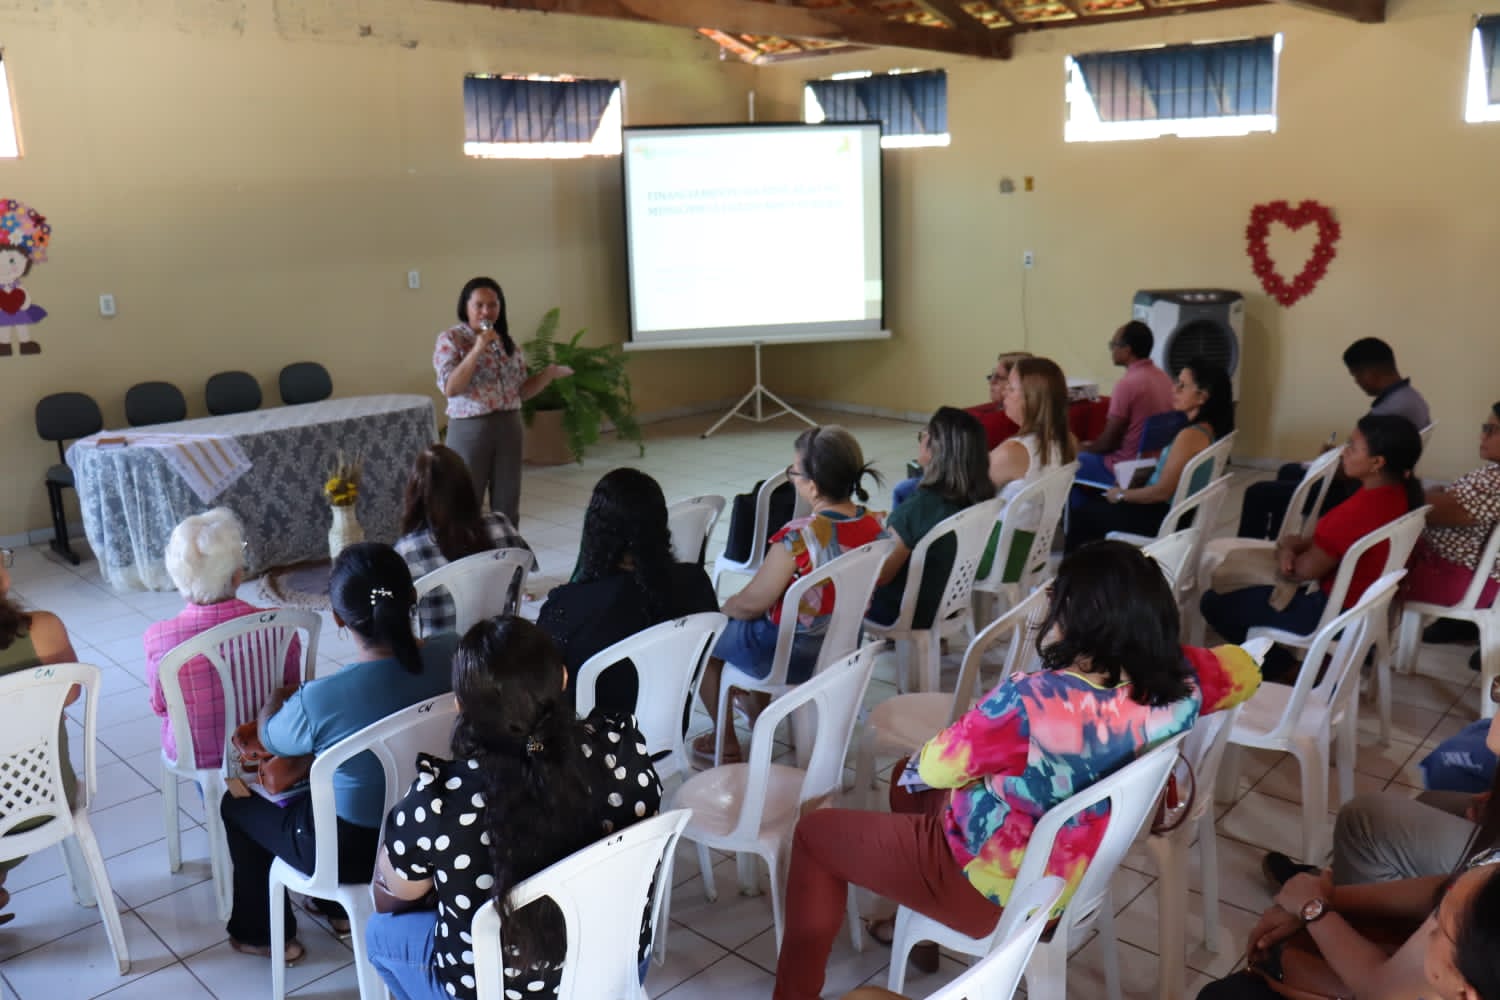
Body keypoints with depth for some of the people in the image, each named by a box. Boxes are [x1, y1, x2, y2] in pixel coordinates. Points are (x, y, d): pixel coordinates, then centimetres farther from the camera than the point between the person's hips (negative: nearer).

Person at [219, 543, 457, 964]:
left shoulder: (318, 700, -33)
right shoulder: (451, 655, -22)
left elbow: (270, 740, -7)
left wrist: (276, 700, 14)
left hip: (355, 850, -5)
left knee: (237, 804, 24)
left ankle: (262, 934, 41)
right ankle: (338, 907, 48)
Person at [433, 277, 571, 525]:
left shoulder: (506, 342, 10)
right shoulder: (450, 339, -5)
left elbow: (519, 392, 12)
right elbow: (449, 388, -17)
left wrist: (550, 373, -1)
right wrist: (477, 349, -21)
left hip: (509, 428, 5)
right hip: (470, 430, -5)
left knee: (507, 507, 10)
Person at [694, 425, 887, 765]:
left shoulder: (798, 539, -31)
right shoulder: (877, 524, -11)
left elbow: (751, 603, -19)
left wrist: (723, 608, 4)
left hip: (791, 656, -7)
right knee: (741, 619, 30)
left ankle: (726, 742, 26)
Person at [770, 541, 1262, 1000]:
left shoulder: (1033, 701, -37)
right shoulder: (1177, 684, -17)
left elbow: (935, 766, -20)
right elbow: (1244, 668, 7)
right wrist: (1154, 647, 8)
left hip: (999, 889, -7)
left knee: (815, 832, 11)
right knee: (908, 776, 30)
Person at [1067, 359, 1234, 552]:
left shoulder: (1191, 436, -26)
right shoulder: (1208, 429, 4)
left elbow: (1162, 491, -23)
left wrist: (1121, 495, -9)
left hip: (1166, 518, -10)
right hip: (1180, 512, 10)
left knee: (1081, 514, 1)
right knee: (1094, 502, 23)